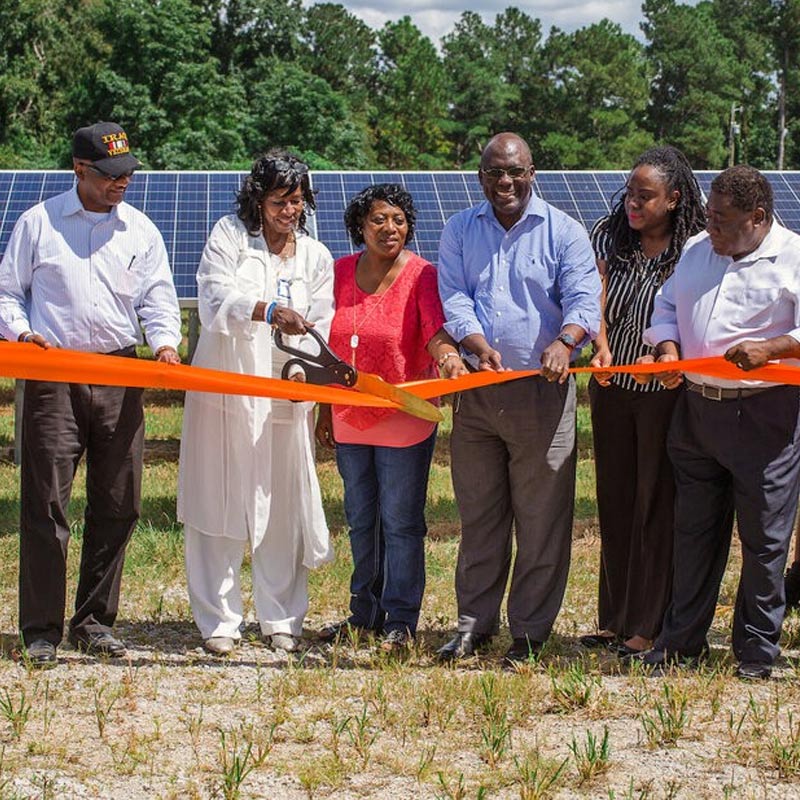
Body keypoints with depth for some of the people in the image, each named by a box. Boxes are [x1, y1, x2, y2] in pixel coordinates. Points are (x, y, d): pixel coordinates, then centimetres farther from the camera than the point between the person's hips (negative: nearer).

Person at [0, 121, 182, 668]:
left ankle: (95, 622, 17)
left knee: (118, 504, 4)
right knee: (46, 504, -6)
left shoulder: (140, 230, 12)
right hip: (53, 373, -3)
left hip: (120, 376, 3)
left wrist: (165, 340, -9)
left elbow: (157, 296, 10)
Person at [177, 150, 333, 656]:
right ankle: (219, 621, 6)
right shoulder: (230, 236, 1)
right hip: (225, 387, -2)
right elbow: (216, 299, -14)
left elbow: (321, 326, 5)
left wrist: (303, 366, -15)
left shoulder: (316, 257, 10)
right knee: (219, 501, -1)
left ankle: (283, 619, 15)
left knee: (285, 504, 3)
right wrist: (268, 311, -31)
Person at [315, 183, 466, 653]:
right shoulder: (341, 272, 5)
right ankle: (365, 612, 25)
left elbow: (436, 331, -21)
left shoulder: (422, 275, -8)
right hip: (350, 420, 5)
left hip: (404, 420, -5)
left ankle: (400, 620, 9)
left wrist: (449, 356, -43)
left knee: (400, 521, 1)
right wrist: (325, 411, 11)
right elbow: (331, 348, 11)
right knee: (361, 521, 14)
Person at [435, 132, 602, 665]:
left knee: (541, 520, 0)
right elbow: (453, 300, -1)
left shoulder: (563, 232, 1)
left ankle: (530, 632, 8)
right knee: (478, 515, 10)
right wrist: (479, 345, -21)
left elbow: (584, 299, -9)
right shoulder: (460, 231, 9)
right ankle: (475, 622, 19)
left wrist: (563, 341, -30)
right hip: (477, 393, 3)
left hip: (542, 393, -3)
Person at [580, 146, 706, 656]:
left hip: (664, 390, -4)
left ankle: (648, 628, 7)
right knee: (614, 502, 11)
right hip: (611, 386, 4)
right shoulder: (608, 236, 2)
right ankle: (615, 619, 20)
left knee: (657, 505, 1)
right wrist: (600, 345, -23)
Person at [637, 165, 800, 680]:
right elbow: (667, 306, 22)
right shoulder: (697, 252, 14)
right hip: (697, 409, 6)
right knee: (694, 531, 12)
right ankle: (683, 640, 22)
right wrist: (668, 346, 2)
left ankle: (758, 652, 12)